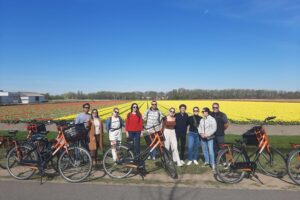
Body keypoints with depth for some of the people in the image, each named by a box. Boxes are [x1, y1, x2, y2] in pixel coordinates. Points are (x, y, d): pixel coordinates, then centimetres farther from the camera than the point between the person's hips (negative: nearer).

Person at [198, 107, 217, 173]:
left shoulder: (212, 119, -8)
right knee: (204, 150, 14)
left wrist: (207, 134, -18)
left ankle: (213, 165, -9)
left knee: (211, 151, -13)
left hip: (210, 138, -6)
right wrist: (201, 133, -8)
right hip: (203, 138, 6)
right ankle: (206, 161, 33)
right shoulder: (202, 120, 9)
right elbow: (199, 127, 10)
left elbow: (214, 129, -13)